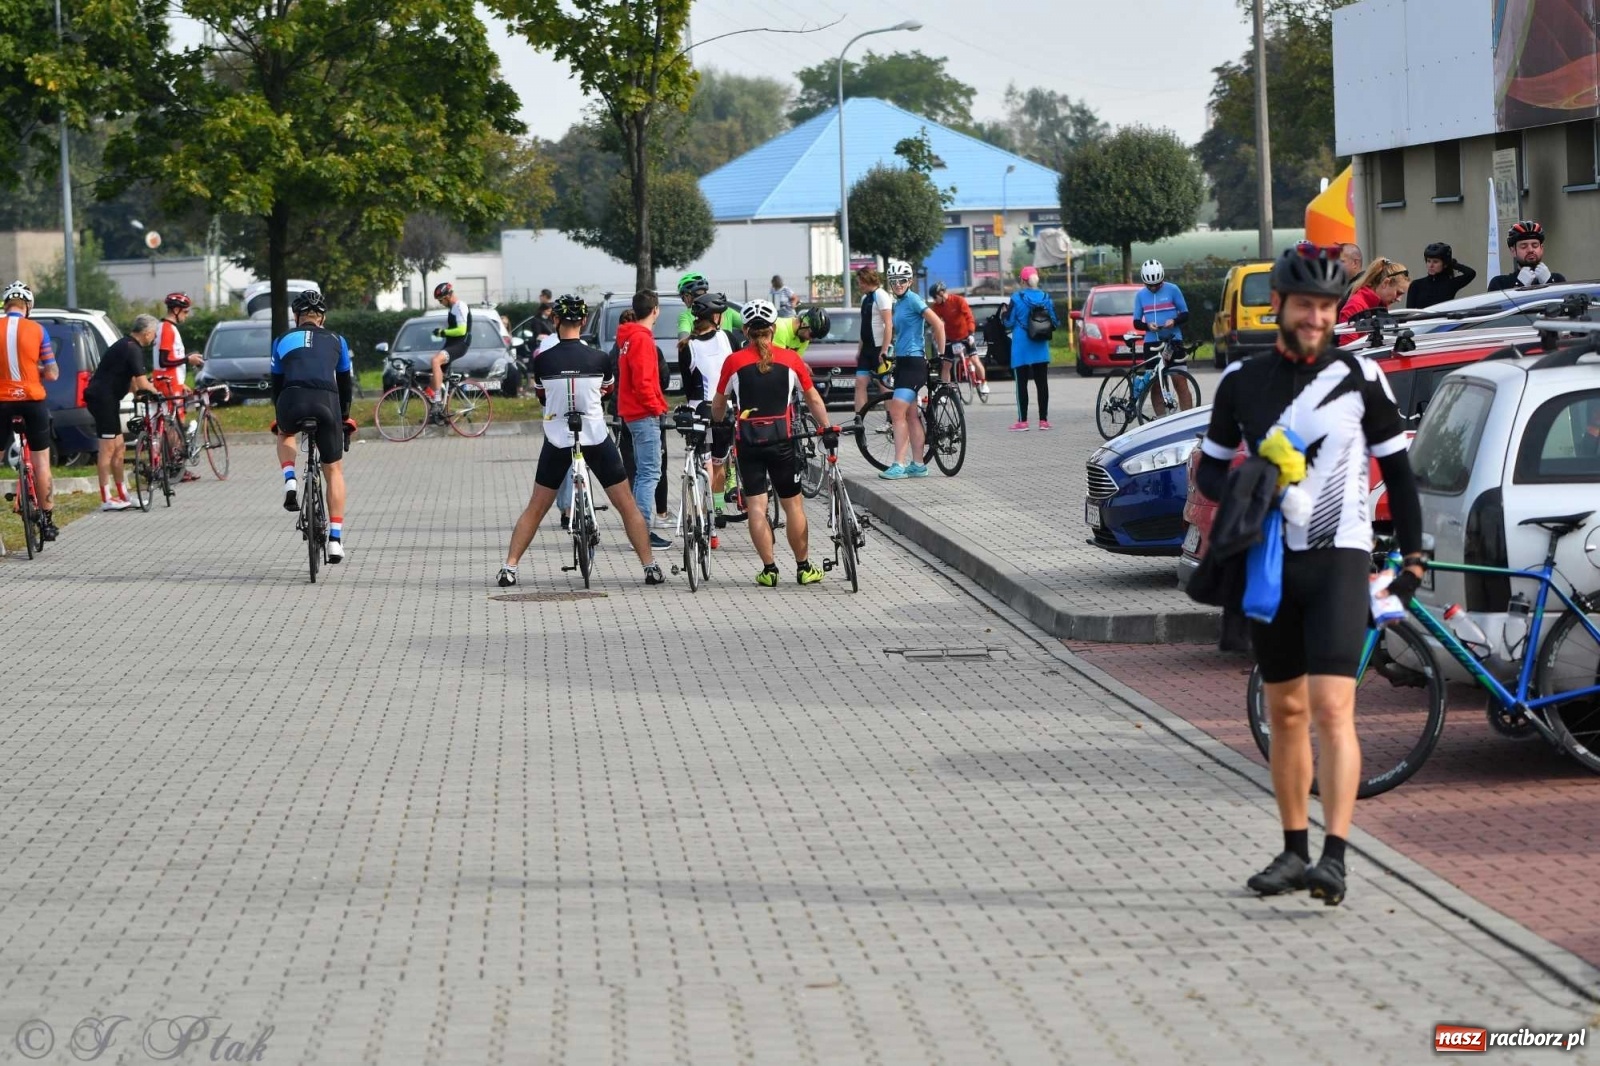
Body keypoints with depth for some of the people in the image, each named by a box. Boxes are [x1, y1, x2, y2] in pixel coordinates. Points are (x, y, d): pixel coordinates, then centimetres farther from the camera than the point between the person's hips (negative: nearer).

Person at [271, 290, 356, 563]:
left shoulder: (283, 340, 23)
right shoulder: (336, 341, 23)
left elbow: (276, 384, 28)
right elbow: (346, 384, 28)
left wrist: (280, 416, 42)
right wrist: (344, 417, 41)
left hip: (292, 401, 0)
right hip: (327, 403, 0)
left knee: (285, 434, 37)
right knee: (334, 471, 15)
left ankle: (290, 482, 10)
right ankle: (335, 538, 7)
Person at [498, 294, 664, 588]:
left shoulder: (542, 360, -7)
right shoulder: (599, 358, -6)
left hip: (557, 441, 1)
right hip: (597, 440, -1)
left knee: (535, 509, 12)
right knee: (627, 505, 9)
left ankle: (509, 568, 7)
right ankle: (650, 566, 6)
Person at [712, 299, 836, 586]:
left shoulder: (734, 362, -2)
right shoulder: (790, 359, 0)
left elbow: (718, 405, 7)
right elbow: (813, 399, 8)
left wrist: (718, 426, 26)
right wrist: (827, 428, 20)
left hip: (748, 439, -1)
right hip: (781, 438, 1)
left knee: (756, 506, 3)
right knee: (793, 503, 10)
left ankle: (769, 569, 1)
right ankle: (804, 568, 14)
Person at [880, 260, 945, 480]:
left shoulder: (913, 300, -11)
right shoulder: (899, 303, 16)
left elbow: (938, 324, -16)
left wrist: (941, 354, -13)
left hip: (913, 362, -10)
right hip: (902, 362, 10)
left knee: (897, 413, -15)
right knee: (910, 415, 10)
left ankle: (899, 465, -17)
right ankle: (918, 465, 14)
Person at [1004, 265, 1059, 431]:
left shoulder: (1017, 298, -9)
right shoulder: (1046, 298, 1)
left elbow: (1009, 323, -7)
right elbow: (1055, 322, 2)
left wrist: (1006, 313, 13)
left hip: (1021, 348, -3)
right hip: (1040, 348, 3)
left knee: (1021, 383, -1)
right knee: (1042, 383, 8)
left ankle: (1022, 421, -4)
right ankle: (1044, 420, 8)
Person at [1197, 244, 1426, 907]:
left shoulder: (1359, 376, -1)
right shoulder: (1243, 381, 5)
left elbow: (1396, 468, 6)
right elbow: (1211, 467, 13)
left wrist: (1412, 559, 2)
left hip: (1339, 559, -3)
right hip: (1269, 561, 3)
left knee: (1332, 710, -14)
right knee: (1286, 712, 10)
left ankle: (1335, 857, -19)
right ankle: (1295, 851, 20)